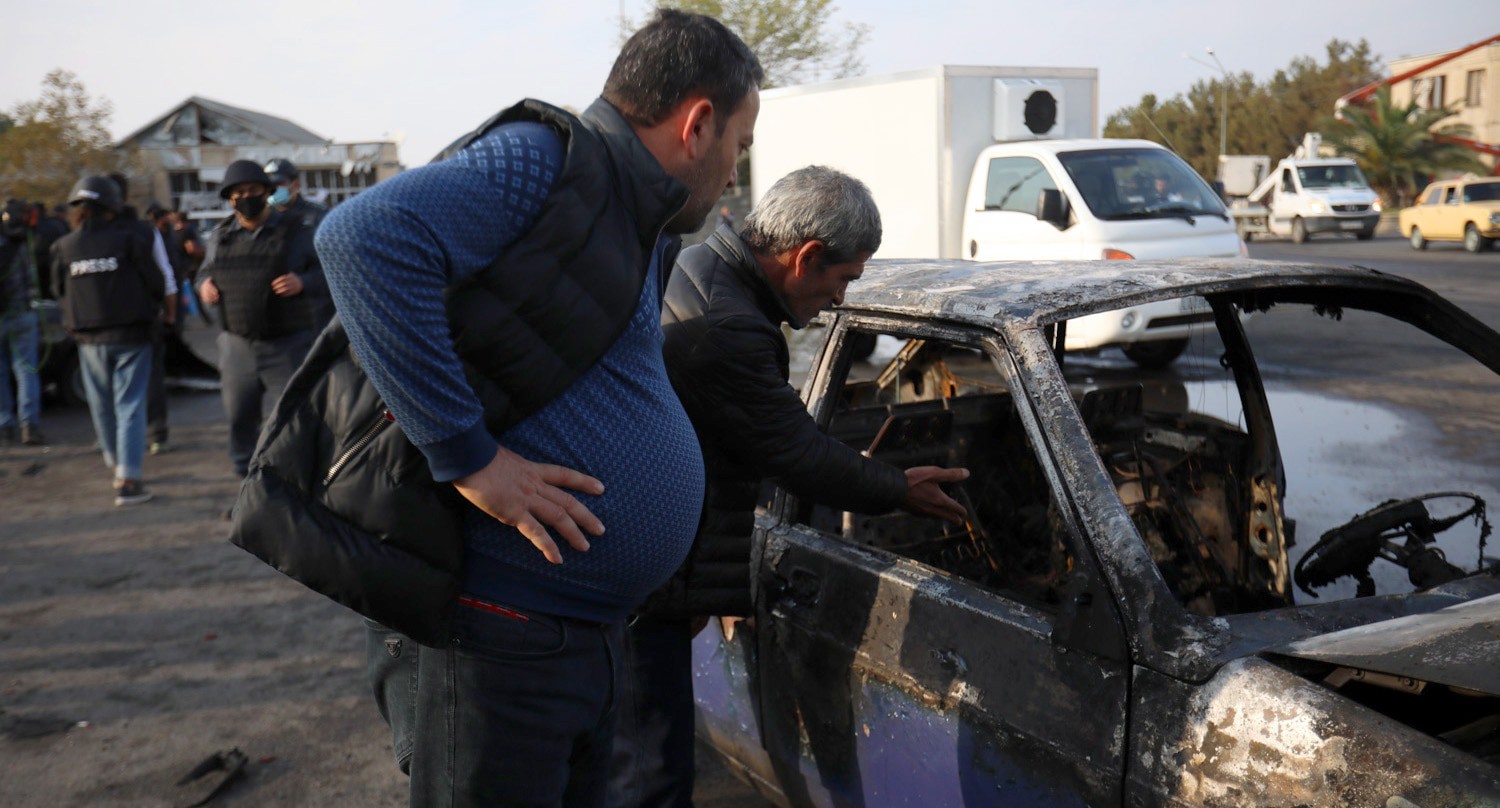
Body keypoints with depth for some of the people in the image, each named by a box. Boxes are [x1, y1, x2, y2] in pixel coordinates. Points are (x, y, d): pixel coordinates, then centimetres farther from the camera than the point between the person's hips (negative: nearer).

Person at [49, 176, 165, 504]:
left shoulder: (64, 247, -2)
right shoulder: (128, 238, -10)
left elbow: (60, 292, 6)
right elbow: (155, 283, -7)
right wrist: (154, 308, 14)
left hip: (90, 340, 3)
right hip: (131, 335, -3)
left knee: (102, 405, 18)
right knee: (130, 406, -1)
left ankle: (116, 462, 34)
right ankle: (127, 480, -7)